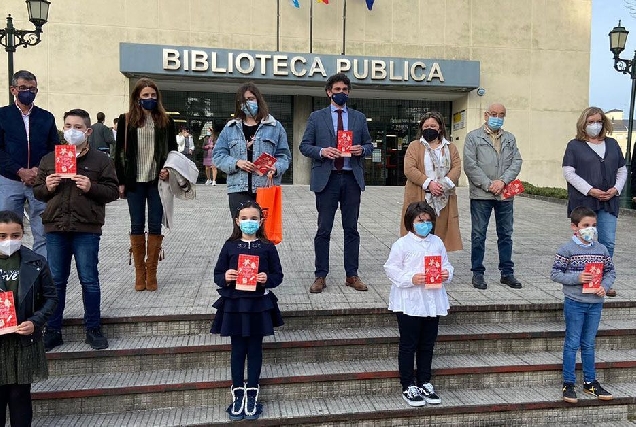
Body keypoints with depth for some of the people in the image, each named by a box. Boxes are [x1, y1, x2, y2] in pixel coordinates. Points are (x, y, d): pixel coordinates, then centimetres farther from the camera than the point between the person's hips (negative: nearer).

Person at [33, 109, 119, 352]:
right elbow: (37, 191, 17)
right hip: (55, 227, 3)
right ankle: (53, 331, 20)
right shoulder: (49, 159, 14)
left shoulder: (100, 160, 4)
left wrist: (91, 188, -16)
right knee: (56, 281, 8)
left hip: (87, 229, -3)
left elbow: (112, 191, 0)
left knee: (89, 280, 3)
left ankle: (93, 329, 16)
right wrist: (47, 187, -4)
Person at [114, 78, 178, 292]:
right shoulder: (126, 120, 4)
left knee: (155, 226, 2)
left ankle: (151, 273, 12)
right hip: (135, 182, 0)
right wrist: (121, 181, -1)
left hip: (157, 181, 0)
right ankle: (139, 273, 14)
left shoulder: (165, 121, 6)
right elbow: (119, 152, 4)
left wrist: (168, 170, -7)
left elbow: (173, 150, 11)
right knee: (137, 226, 5)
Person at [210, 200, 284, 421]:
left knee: (255, 349, 8)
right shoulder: (229, 246, 1)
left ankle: (252, 395, 20)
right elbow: (217, 275, 5)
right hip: (234, 304, 1)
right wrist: (225, 277, -17)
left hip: (259, 304, 0)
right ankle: (237, 394, 21)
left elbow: (278, 275, 3)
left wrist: (267, 279, -18)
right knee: (237, 349, 9)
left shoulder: (267, 247, -1)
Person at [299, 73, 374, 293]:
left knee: (351, 229, 7)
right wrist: (321, 151, -15)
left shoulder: (359, 117, 13)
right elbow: (305, 146, 4)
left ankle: (352, 275, 15)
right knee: (323, 230, 2)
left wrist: (362, 149, -7)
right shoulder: (316, 117, 6)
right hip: (326, 178, -2)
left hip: (352, 178, 2)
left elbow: (369, 145, 15)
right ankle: (320, 276, 10)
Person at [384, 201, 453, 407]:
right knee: (408, 346, 6)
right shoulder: (402, 244, -9)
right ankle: (409, 386, 18)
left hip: (432, 303, 5)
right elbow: (391, 269, -10)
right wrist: (411, 279, -22)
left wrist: (447, 274, -8)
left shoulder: (437, 242, 6)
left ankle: (425, 383, 30)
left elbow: (446, 265, 14)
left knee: (427, 345, 15)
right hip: (409, 303, -5)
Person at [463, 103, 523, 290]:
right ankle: (477, 273, 12)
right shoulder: (473, 137, 2)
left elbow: (517, 162, 5)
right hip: (481, 194, -4)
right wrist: (488, 185, -12)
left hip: (505, 194, 4)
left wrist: (502, 181, -11)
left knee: (506, 234, 10)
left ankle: (507, 272, 20)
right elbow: (470, 165, -7)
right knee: (478, 235, 2)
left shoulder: (510, 139, 15)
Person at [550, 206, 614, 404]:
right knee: (572, 343, 3)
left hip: (595, 303, 4)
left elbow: (610, 272, 11)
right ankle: (568, 384, 13)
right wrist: (576, 278, -21)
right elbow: (555, 273, -9)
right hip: (574, 303, -4)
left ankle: (590, 382, 27)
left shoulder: (602, 249, 5)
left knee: (589, 344, 15)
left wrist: (604, 286, -7)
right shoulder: (567, 249, -9)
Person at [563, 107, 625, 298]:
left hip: (608, 202, 4)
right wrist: (590, 190, -14)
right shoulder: (575, 145, 2)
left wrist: (616, 189, -1)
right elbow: (568, 172, -7)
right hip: (583, 202, -4)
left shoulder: (612, 144, 15)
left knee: (608, 242, 3)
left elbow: (622, 170, 18)